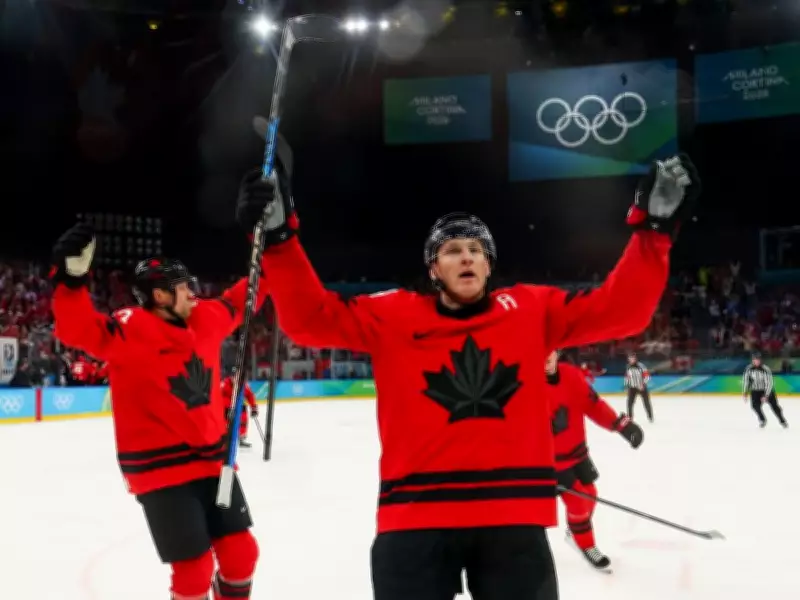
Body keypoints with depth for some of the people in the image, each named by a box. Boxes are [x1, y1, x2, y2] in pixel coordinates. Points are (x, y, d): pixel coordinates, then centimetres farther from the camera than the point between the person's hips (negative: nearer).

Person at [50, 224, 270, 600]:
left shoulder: (205, 319, 5)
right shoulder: (131, 330, -15)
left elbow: (238, 302, 22)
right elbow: (79, 331, -30)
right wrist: (72, 279, -46)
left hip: (211, 460, 7)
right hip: (161, 469, -6)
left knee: (241, 551, 11)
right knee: (195, 568, -4)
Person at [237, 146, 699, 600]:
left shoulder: (532, 310, 8)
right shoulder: (393, 316, 3)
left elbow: (621, 309, 5)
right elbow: (311, 318, -2)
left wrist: (654, 227, -5)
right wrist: (279, 234, -13)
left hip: (514, 516, 2)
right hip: (417, 517, -1)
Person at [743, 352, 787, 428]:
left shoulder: (766, 369, -24)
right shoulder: (749, 369, -15)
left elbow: (770, 383, -21)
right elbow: (745, 380, -5)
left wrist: (766, 395, -25)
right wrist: (745, 393, -8)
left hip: (767, 390, -2)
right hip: (755, 391, 2)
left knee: (774, 405, -2)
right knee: (755, 405, -17)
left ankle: (782, 421, 22)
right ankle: (762, 420, 6)